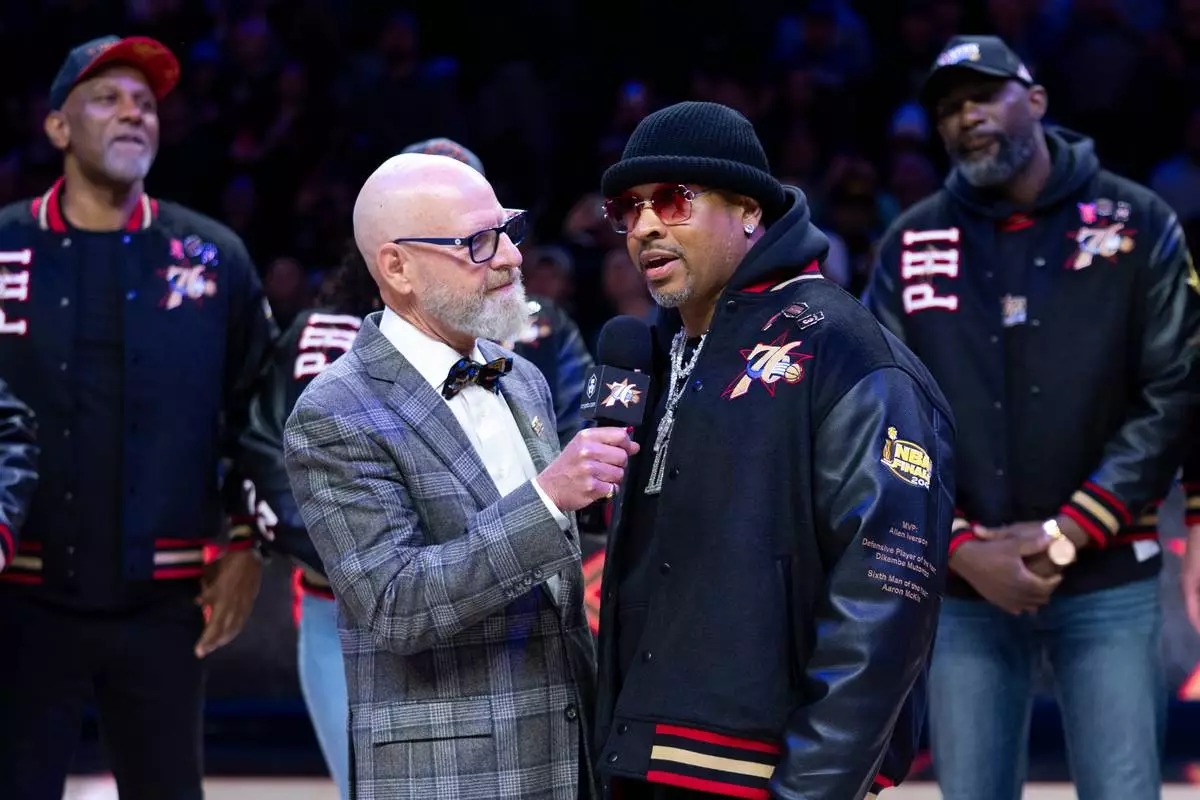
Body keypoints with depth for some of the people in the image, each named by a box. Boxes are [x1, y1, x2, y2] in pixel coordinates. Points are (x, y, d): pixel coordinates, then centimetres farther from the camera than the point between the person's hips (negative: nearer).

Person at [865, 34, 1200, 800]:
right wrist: (961, 549, -8)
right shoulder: (912, 246, 5)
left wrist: (1067, 535, -10)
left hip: (1107, 579, -1)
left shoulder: (1136, 224, 1)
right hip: (965, 587, 2)